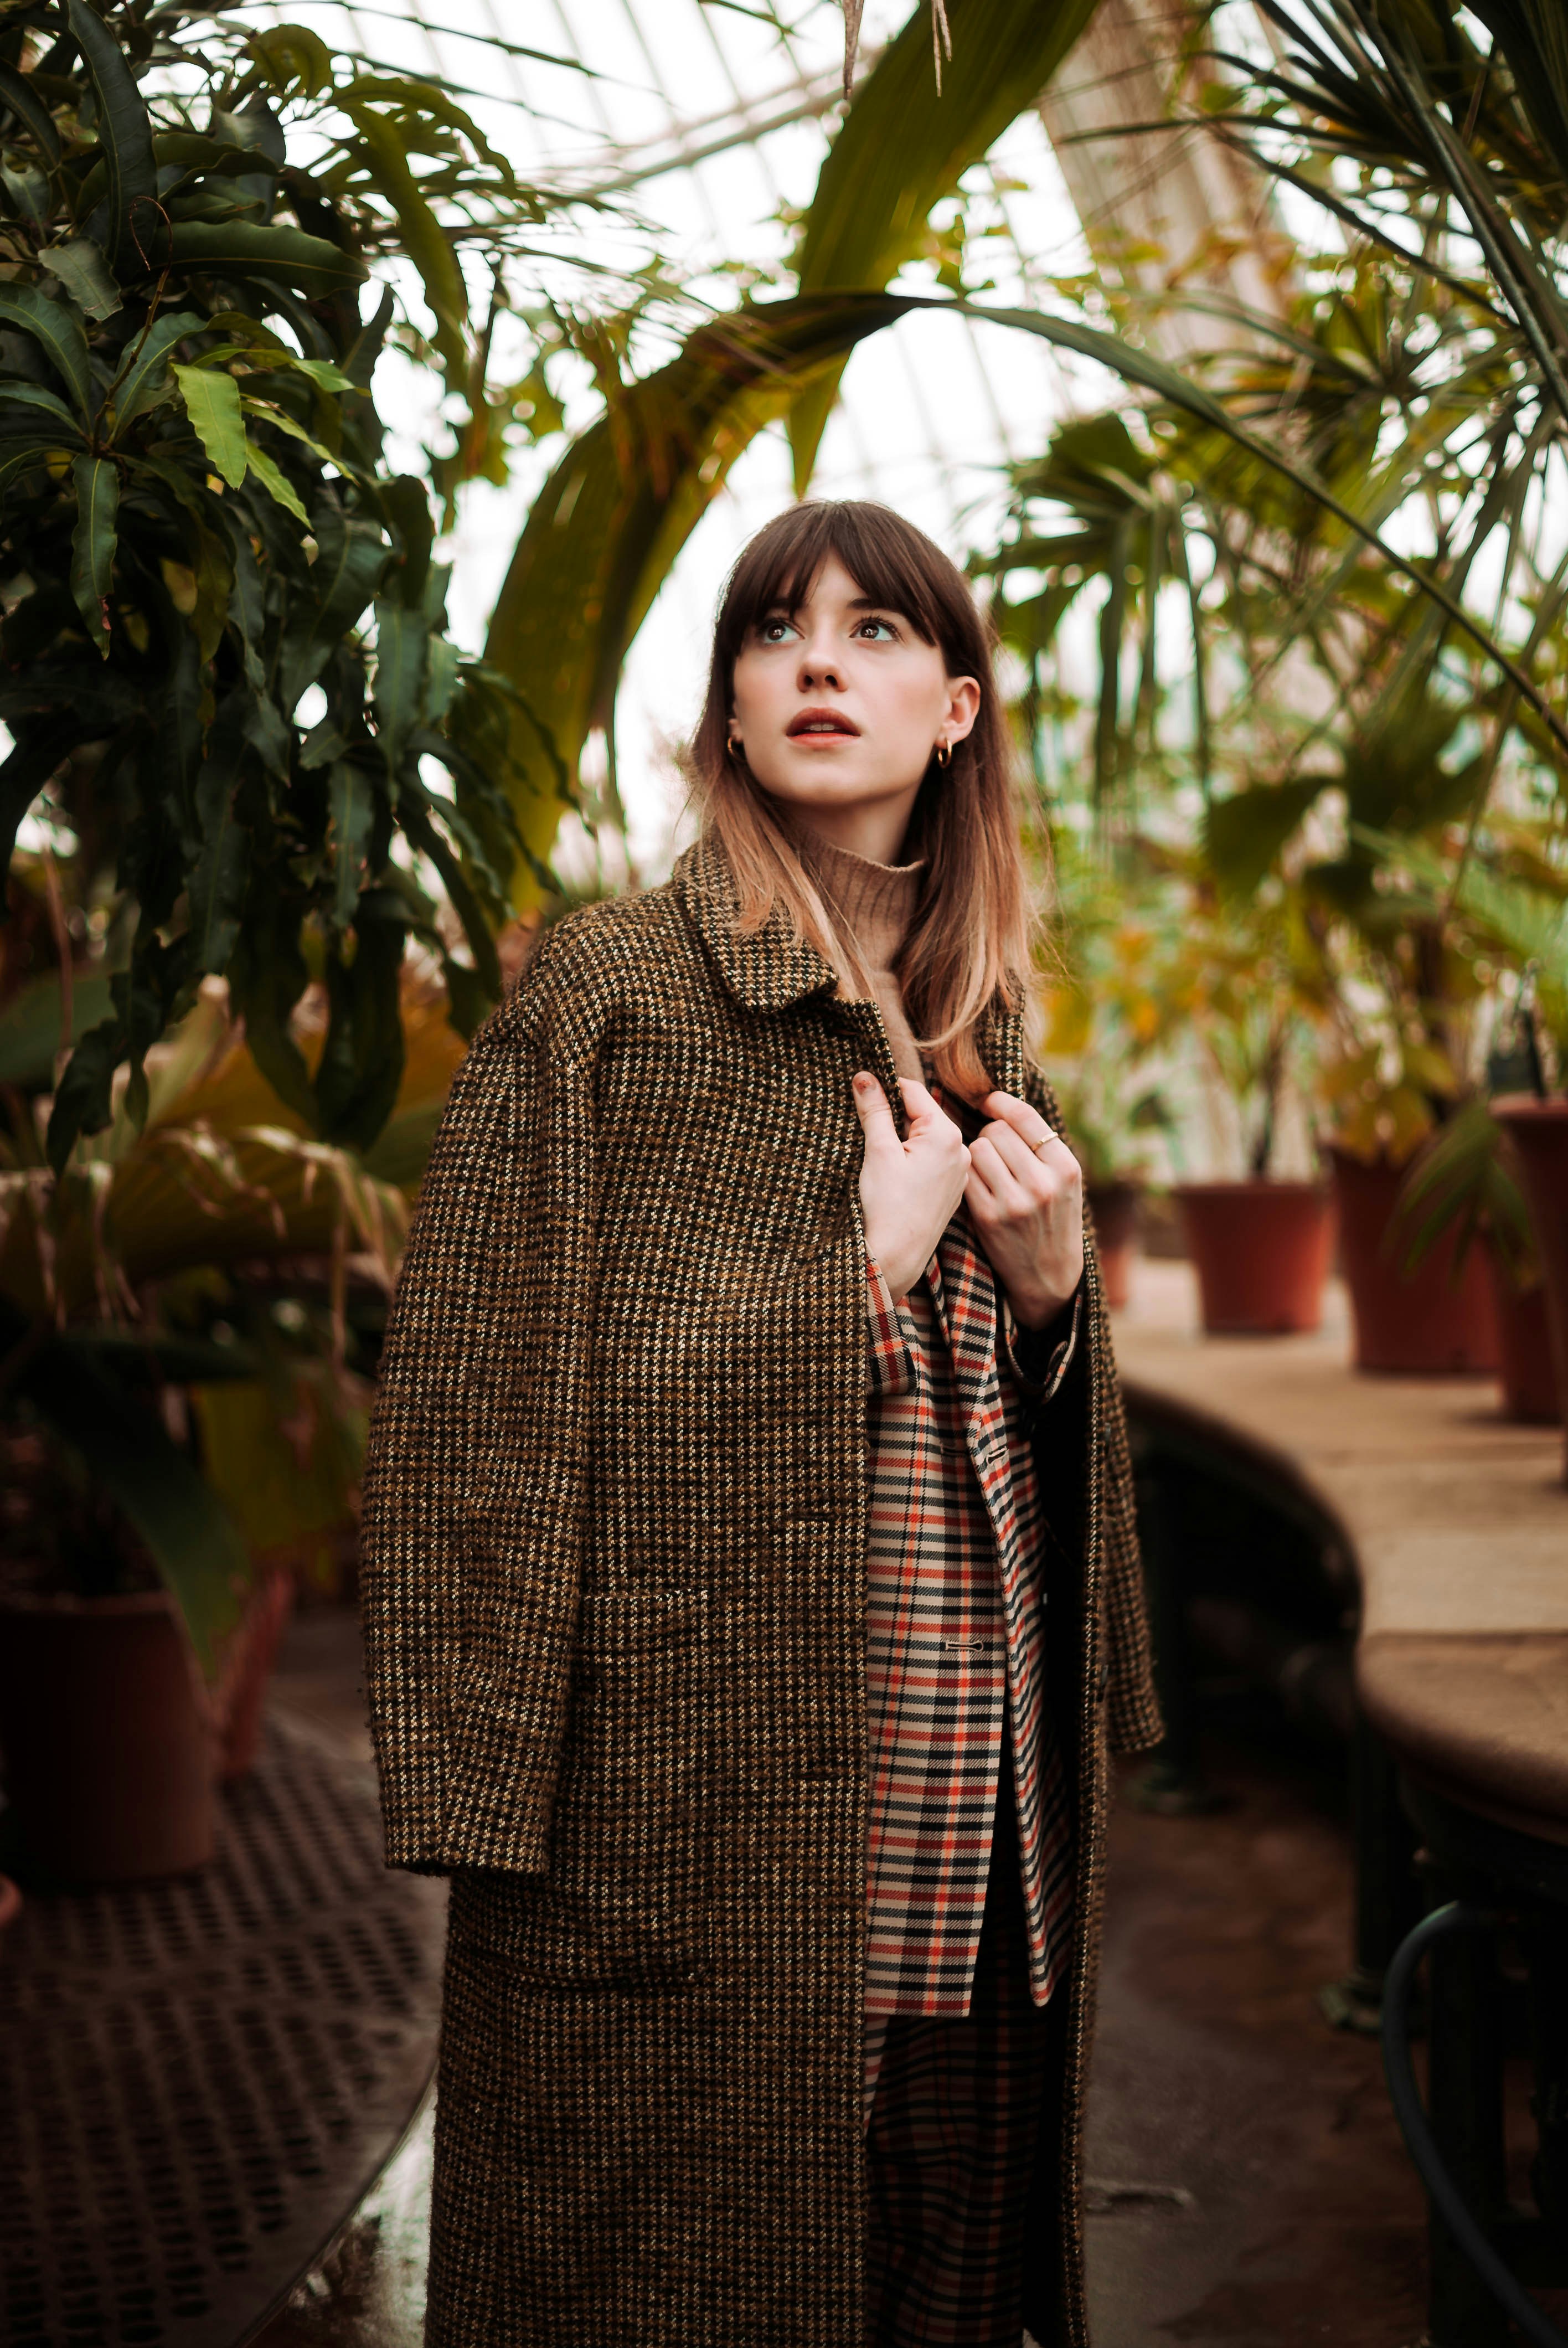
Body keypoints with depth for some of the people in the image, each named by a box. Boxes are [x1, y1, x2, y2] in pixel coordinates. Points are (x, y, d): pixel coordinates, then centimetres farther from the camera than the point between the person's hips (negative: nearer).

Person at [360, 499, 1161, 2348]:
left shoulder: (972, 1021, 15)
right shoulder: (610, 987, -5)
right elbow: (484, 1397, -12)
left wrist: (1050, 1283, 2)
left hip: (967, 1817, 6)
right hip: (700, 1813, -6)